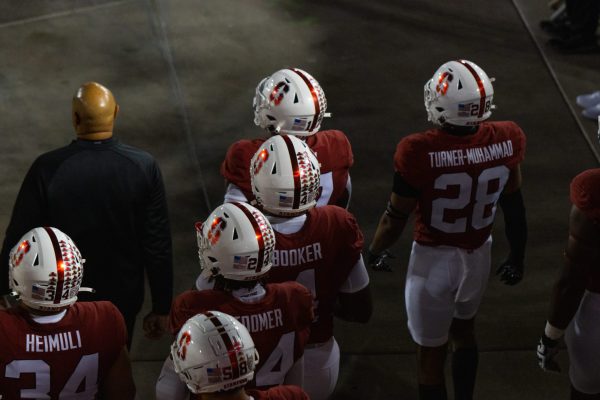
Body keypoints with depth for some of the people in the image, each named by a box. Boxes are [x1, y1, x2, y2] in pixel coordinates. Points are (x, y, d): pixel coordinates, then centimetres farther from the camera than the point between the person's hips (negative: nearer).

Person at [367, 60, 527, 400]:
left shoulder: (420, 153, -28)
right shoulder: (505, 141, -17)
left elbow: (396, 219, -15)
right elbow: (514, 207, -2)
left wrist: (375, 252, 6)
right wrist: (517, 258, 15)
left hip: (434, 259, -4)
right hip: (478, 255, 4)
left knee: (431, 355, 13)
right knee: (464, 329, 32)